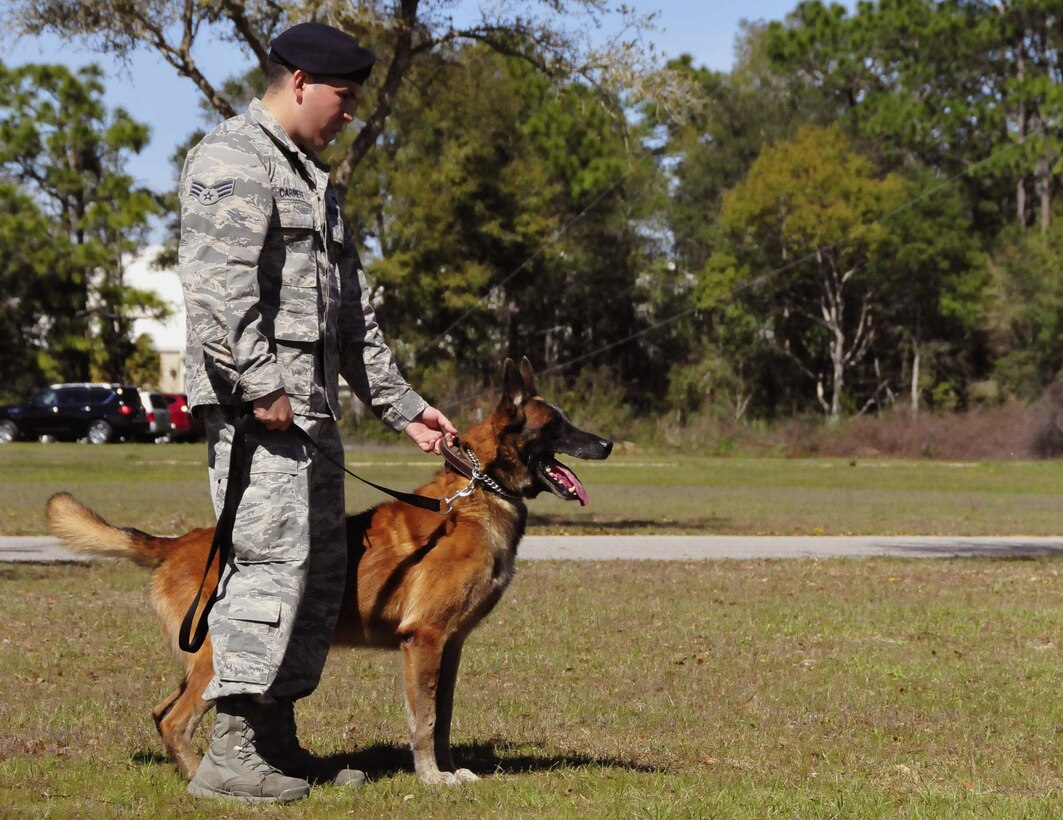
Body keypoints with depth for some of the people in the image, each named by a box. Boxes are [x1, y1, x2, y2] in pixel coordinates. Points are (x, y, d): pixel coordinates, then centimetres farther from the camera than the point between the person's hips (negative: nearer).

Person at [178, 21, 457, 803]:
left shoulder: (311, 175, 24)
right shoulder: (234, 161, -7)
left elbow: (354, 311, 25)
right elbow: (218, 285, -20)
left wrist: (402, 405, 22)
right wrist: (261, 384, -23)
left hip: (312, 405, 10)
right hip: (255, 407, -10)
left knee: (321, 565, 10)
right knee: (273, 561, -13)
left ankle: (277, 740, 17)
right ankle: (231, 752, -12)